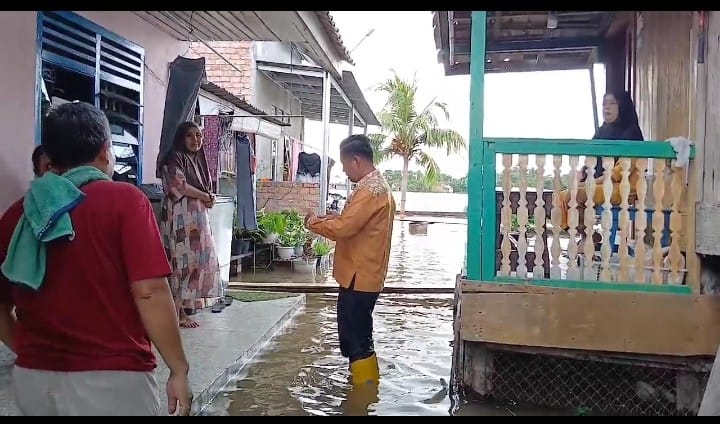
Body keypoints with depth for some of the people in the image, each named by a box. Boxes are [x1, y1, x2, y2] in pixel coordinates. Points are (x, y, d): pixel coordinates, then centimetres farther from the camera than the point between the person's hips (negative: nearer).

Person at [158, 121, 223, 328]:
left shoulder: (197, 160, 19)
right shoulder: (174, 158, -6)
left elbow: (205, 187, 22)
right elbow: (180, 186, -16)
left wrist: (209, 197, -1)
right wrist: (205, 196, -6)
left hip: (198, 217, 9)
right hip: (181, 218, -9)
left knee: (199, 258, 6)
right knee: (183, 261, -10)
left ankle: (187, 302, 14)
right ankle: (177, 312, -7)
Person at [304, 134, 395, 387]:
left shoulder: (370, 190, -20)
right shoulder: (377, 186, 14)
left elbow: (342, 228, -25)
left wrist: (313, 223, -8)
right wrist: (327, 219, 8)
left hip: (359, 276, -11)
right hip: (362, 274, 11)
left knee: (355, 338, -3)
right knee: (357, 336, 19)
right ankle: (367, 388, 31)